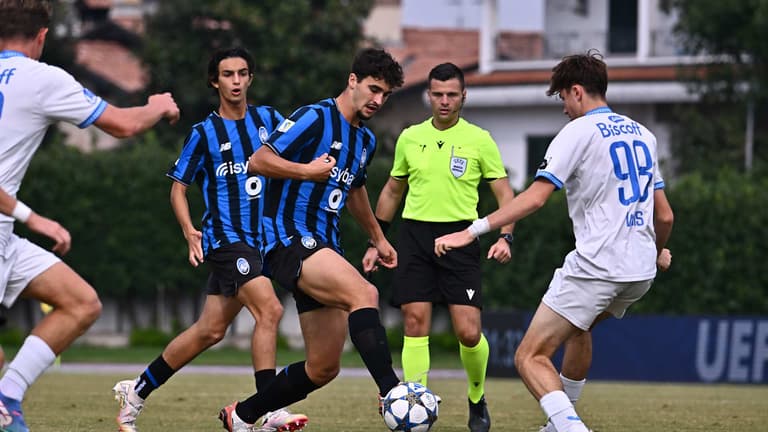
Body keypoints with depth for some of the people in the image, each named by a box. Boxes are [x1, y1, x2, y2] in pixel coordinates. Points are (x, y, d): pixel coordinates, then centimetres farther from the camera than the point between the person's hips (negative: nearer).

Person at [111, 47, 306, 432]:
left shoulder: (267, 119, 9)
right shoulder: (204, 133, -2)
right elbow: (178, 187, 2)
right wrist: (190, 232, -13)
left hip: (258, 238, 5)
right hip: (224, 238, -5)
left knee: (210, 330, 9)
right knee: (269, 310, -23)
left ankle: (137, 391, 21)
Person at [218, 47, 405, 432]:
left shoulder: (366, 141, 17)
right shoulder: (314, 118, -9)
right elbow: (258, 161, -12)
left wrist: (377, 238, 42)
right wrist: (307, 170, -19)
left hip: (323, 248, 9)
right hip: (289, 238, -9)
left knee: (323, 368, 6)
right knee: (364, 294, -33)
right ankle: (392, 393, -38)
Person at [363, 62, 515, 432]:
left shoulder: (479, 139, 1)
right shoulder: (410, 137, 10)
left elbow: (504, 194, 3)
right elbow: (392, 191, 21)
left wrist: (505, 237, -12)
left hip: (459, 236, -2)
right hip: (415, 235, 2)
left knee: (468, 332, -9)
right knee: (415, 321, -7)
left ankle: (477, 399, 17)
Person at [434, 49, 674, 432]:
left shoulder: (579, 131, -6)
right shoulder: (642, 135, 14)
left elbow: (535, 197, -15)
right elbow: (664, 216, 18)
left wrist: (472, 231, -15)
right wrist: (659, 252, 40)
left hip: (595, 267, -8)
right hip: (642, 271, 8)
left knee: (530, 357, -7)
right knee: (578, 327, 35)